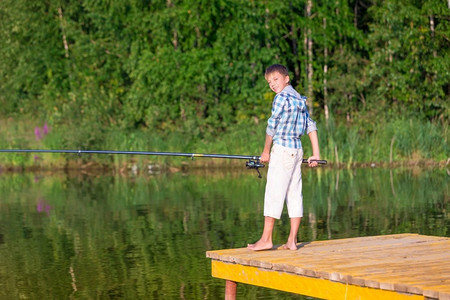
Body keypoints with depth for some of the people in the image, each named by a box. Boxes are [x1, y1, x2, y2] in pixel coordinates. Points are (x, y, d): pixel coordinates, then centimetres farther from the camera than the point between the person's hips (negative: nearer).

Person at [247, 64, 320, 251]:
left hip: (282, 149, -8)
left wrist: (266, 151, 4)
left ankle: (266, 239, -5)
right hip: (297, 150, 8)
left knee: (274, 193, -6)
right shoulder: (299, 99, 16)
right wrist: (316, 154, 14)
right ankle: (292, 241, 4)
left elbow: (272, 127, -7)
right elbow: (311, 127, 14)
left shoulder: (281, 97, -9)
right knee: (294, 195, 5)